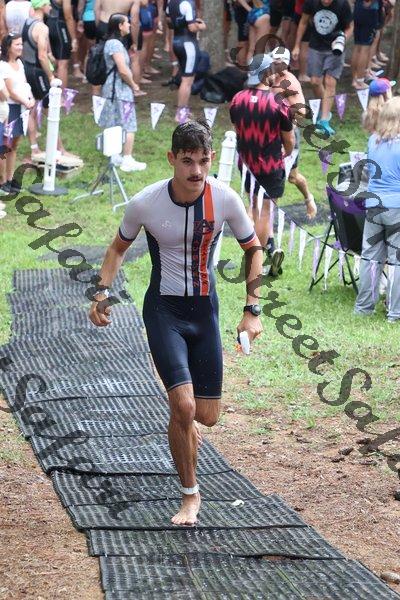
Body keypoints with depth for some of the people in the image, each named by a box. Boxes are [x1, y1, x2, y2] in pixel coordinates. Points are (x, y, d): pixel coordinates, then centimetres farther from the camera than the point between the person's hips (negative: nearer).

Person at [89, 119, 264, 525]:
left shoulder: (225, 199, -12)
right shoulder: (145, 203, -15)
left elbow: (253, 250, 4)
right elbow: (119, 248, 5)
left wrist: (252, 310, -3)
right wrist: (102, 294, -9)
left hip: (205, 309, 2)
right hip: (163, 310, -2)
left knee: (207, 416, 3)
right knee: (183, 407, -18)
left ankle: (183, 422, 41)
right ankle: (190, 495, 0)